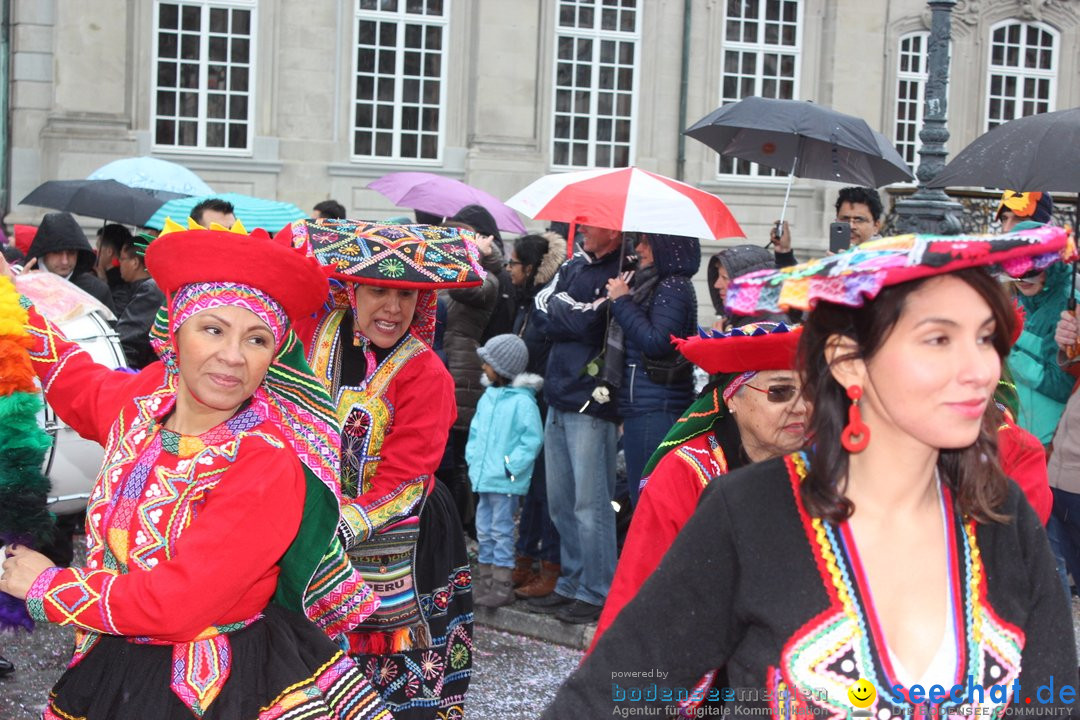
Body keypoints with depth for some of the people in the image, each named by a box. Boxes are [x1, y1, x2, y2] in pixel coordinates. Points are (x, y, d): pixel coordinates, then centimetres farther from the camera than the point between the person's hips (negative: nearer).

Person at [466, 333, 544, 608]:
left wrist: (511, 466, -16)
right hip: (483, 477, 8)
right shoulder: (487, 397, 11)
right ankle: (485, 581, 25)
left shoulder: (522, 400, -13)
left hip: (506, 482, -8)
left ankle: (503, 586, 3)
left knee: (501, 530, -3)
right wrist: (473, 459, 10)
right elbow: (475, 431, 20)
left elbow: (533, 439, -15)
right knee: (484, 530, 14)